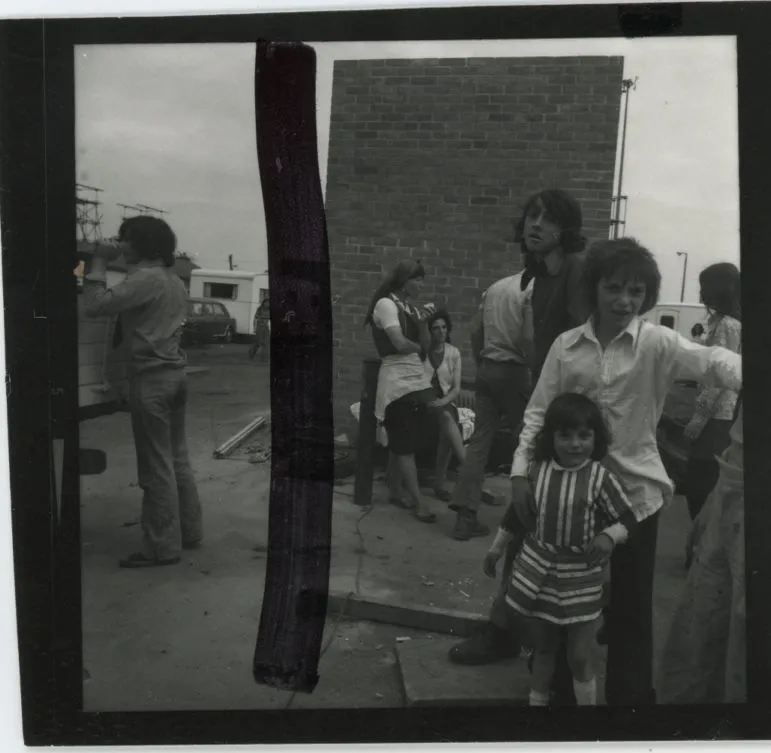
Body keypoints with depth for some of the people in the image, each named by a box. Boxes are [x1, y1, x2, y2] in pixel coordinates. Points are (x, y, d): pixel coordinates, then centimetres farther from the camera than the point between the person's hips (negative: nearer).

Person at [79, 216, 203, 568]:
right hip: (175, 373, 9)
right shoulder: (174, 281, 16)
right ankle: (189, 531, 24)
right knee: (177, 459, 16)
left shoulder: (145, 278, -14)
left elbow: (95, 306, -19)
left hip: (151, 377, -9)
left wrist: (99, 262, -10)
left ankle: (162, 547, 4)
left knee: (156, 466, -3)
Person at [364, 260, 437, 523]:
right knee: (405, 444, -5)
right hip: (397, 380, -7)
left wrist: (423, 323, -2)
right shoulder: (386, 304, -6)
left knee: (401, 442, 12)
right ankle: (419, 501, -3)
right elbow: (400, 344, -16)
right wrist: (419, 348, 3)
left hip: (417, 379, 8)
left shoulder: (412, 309, 17)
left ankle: (395, 491, 22)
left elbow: (426, 347, 13)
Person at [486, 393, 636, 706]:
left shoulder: (601, 477, -15)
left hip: (581, 577, -3)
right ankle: (537, 699, 39)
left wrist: (608, 536, -28)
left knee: (579, 657, 5)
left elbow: (627, 519, -6)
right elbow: (517, 511, 8)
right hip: (538, 569, 3)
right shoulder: (537, 471, -6)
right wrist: (496, 548, 18)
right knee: (543, 647, 19)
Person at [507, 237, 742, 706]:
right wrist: (521, 473, -7)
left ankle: (630, 694, 30)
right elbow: (538, 412, 1)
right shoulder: (566, 346, -1)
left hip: (635, 490, -2)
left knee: (631, 603, 9)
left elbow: (711, 361, -23)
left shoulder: (657, 343, -6)